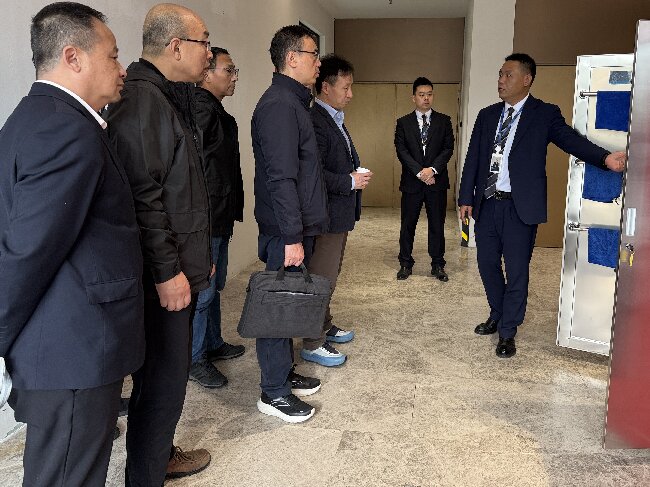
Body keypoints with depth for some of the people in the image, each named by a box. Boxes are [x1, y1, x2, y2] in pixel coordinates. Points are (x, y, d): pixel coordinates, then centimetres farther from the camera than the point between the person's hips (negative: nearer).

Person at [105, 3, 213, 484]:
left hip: (181, 266, 10)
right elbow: (142, 196, -22)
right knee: (163, 379, -1)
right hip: (162, 275, -10)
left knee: (170, 369, 19)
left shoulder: (172, 98, 16)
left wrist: (200, 254, 21)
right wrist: (167, 271, -20)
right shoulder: (139, 99, -16)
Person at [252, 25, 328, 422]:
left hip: (299, 225, 10)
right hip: (287, 230, -10)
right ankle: (274, 392, 12)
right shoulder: (278, 105, -16)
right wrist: (292, 237, -23)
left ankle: (285, 372, 31)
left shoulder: (292, 102, 16)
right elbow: (281, 177, -23)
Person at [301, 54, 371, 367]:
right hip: (326, 215, -10)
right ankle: (312, 344, 10)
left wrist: (356, 174, 6)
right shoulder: (315, 121, -19)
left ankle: (325, 327, 35)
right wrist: (350, 182, -20)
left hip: (339, 214, 10)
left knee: (329, 276, 20)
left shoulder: (335, 119, 15)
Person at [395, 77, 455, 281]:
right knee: (407, 225, 5)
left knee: (437, 225, 5)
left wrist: (433, 169, -15)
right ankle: (406, 264, 17)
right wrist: (419, 172, -15)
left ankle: (438, 265, 15)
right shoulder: (403, 123, 5)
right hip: (412, 182, 0)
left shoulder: (444, 121, 7)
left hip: (437, 182, 1)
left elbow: (448, 148, -1)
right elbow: (401, 150, -4)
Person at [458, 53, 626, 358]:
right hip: (486, 204, 5)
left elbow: (570, 139, -13)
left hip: (520, 207, -4)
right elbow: (473, 159, 9)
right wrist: (466, 199, 4)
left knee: (517, 270, 3)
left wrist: (605, 158, -30)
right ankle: (498, 315, 36)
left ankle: (507, 333, 17)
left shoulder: (545, 115, -1)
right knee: (487, 264, 13)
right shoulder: (487, 115, 10)